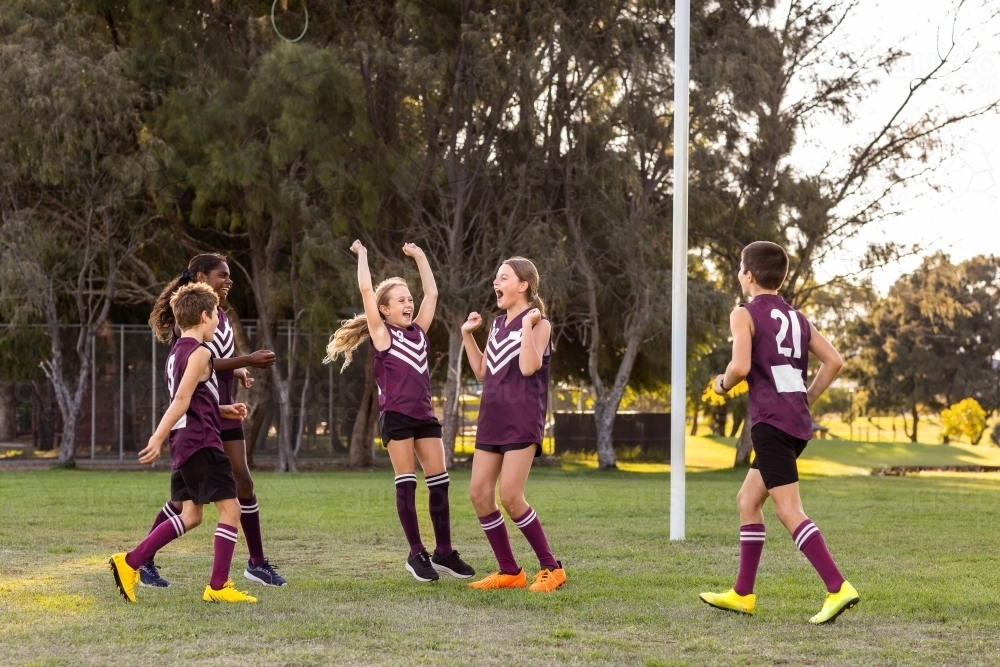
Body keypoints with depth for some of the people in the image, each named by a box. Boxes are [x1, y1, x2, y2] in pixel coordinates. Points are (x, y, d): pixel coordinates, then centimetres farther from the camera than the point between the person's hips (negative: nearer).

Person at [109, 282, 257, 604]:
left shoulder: (177, 352, 18)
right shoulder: (199, 353, -12)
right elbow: (182, 400, -18)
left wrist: (223, 410, 24)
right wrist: (158, 438, -23)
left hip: (184, 444, 10)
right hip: (201, 442, -10)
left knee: (190, 515, 12)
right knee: (230, 508, -5)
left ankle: (129, 562, 7)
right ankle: (218, 586, -6)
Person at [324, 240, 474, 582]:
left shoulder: (418, 331, 15)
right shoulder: (381, 333, 0)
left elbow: (431, 293, 18)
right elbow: (366, 290, -7)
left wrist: (419, 257, 21)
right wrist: (362, 255, 1)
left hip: (424, 415, 5)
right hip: (396, 415, -5)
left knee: (439, 482, 3)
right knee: (406, 483, -2)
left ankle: (444, 552, 10)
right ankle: (417, 554, 3)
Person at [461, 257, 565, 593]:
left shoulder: (538, 323, -5)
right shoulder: (498, 324, 16)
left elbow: (529, 367, -20)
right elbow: (483, 373, 19)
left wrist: (527, 325, -20)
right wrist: (467, 335, 15)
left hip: (522, 420, -8)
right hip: (492, 418, 8)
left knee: (510, 497, -14)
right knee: (479, 494, 1)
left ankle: (551, 568, -2)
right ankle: (509, 571, 10)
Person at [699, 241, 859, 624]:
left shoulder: (745, 315, -4)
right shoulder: (797, 318, 17)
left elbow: (740, 366, -18)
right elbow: (833, 361, 11)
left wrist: (723, 384, 2)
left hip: (771, 421, -8)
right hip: (798, 422, 8)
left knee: (789, 511, -12)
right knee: (748, 502, 18)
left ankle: (838, 588, -23)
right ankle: (742, 594, 21)